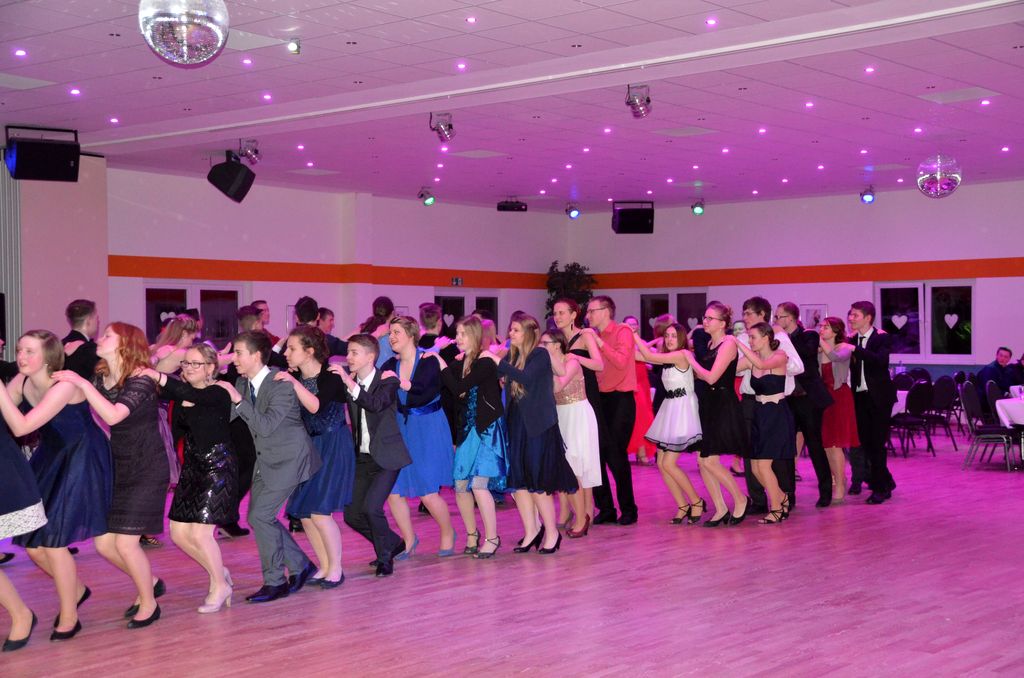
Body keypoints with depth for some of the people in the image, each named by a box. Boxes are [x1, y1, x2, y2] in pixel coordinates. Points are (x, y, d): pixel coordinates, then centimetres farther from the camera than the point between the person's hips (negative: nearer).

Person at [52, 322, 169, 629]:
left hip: (147, 469, -7)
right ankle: (150, 583, 29)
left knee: (125, 543, -8)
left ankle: (149, 604, 14)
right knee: (104, 543, 5)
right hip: (119, 468, 7)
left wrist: (82, 383, -32)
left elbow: (113, 415, -34)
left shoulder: (141, 380, -19)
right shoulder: (101, 378, 4)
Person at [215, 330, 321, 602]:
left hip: (288, 458, -9)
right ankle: (300, 565, 24)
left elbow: (266, 426, -30)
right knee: (259, 517, 10)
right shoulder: (243, 383, 1)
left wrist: (238, 400, -33)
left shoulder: (282, 384, -22)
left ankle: (275, 581, 2)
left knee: (260, 516, -11)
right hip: (266, 459, 9)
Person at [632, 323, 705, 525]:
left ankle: (697, 502, 5)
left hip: (683, 410, -9)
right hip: (669, 410, 9)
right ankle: (683, 506, 13)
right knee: (661, 464, 4)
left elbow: (649, 356, -16)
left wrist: (635, 336, -6)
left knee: (668, 464, -11)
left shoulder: (681, 355, -14)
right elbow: (643, 356, 6)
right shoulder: (667, 357, 12)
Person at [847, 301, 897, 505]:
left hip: (878, 396, -6)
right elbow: (847, 362, 3)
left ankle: (880, 488, 3)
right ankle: (885, 481, 27)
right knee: (865, 441, 10)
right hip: (860, 396, 6)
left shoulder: (882, 338, -8)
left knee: (877, 442, -5)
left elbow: (880, 360, -27)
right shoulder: (852, 339, 8)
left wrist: (855, 349, -31)